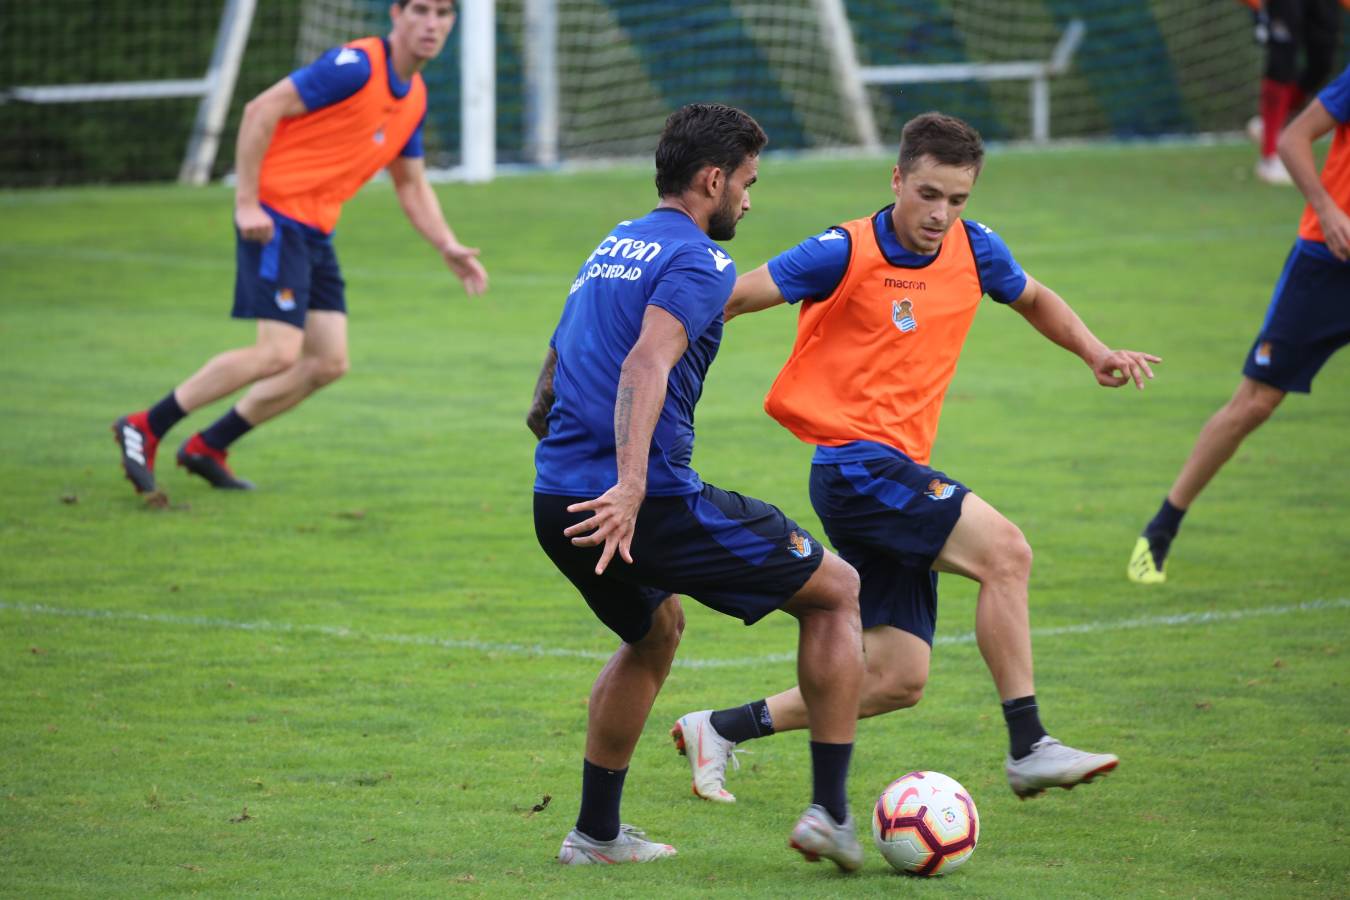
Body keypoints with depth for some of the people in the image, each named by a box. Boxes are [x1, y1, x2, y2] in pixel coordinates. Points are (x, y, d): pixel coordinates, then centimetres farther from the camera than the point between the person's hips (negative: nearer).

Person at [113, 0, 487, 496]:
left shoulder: (413, 99, 12)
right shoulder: (355, 65, -16)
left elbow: (412, 185, 24)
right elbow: (262, 110, -18)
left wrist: (448, 247, 11)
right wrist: (246, 203, -20)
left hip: (315, 231, 9)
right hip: (275, 218, -9)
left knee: (328, 362, 4)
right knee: (279, 353, -16)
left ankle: (207, 448, 13)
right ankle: (145, 428, -5)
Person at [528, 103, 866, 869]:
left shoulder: (611, 247, 21)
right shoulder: (699, 260, -6)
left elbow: (544, 401, 27)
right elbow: (647, 363, -24)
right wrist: (632, 485, -34)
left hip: (558, 505, 8)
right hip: (654, 503, -8)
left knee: (657, 629, 35)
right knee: (837, 590, 8)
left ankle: (596, 833, 32)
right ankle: (829, 811, 4)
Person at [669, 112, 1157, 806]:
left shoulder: (974, 250, 7)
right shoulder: (846, 253, -12)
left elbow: (1033, 299, 27)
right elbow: (732, 299, -9)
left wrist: (1095, 353, 13)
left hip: (901, 473, 8)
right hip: (853, 463, -8)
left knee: (897, 679, 5)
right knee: (1003, 549, -24)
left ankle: (718, 730, 17)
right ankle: (1028, 748, -21)